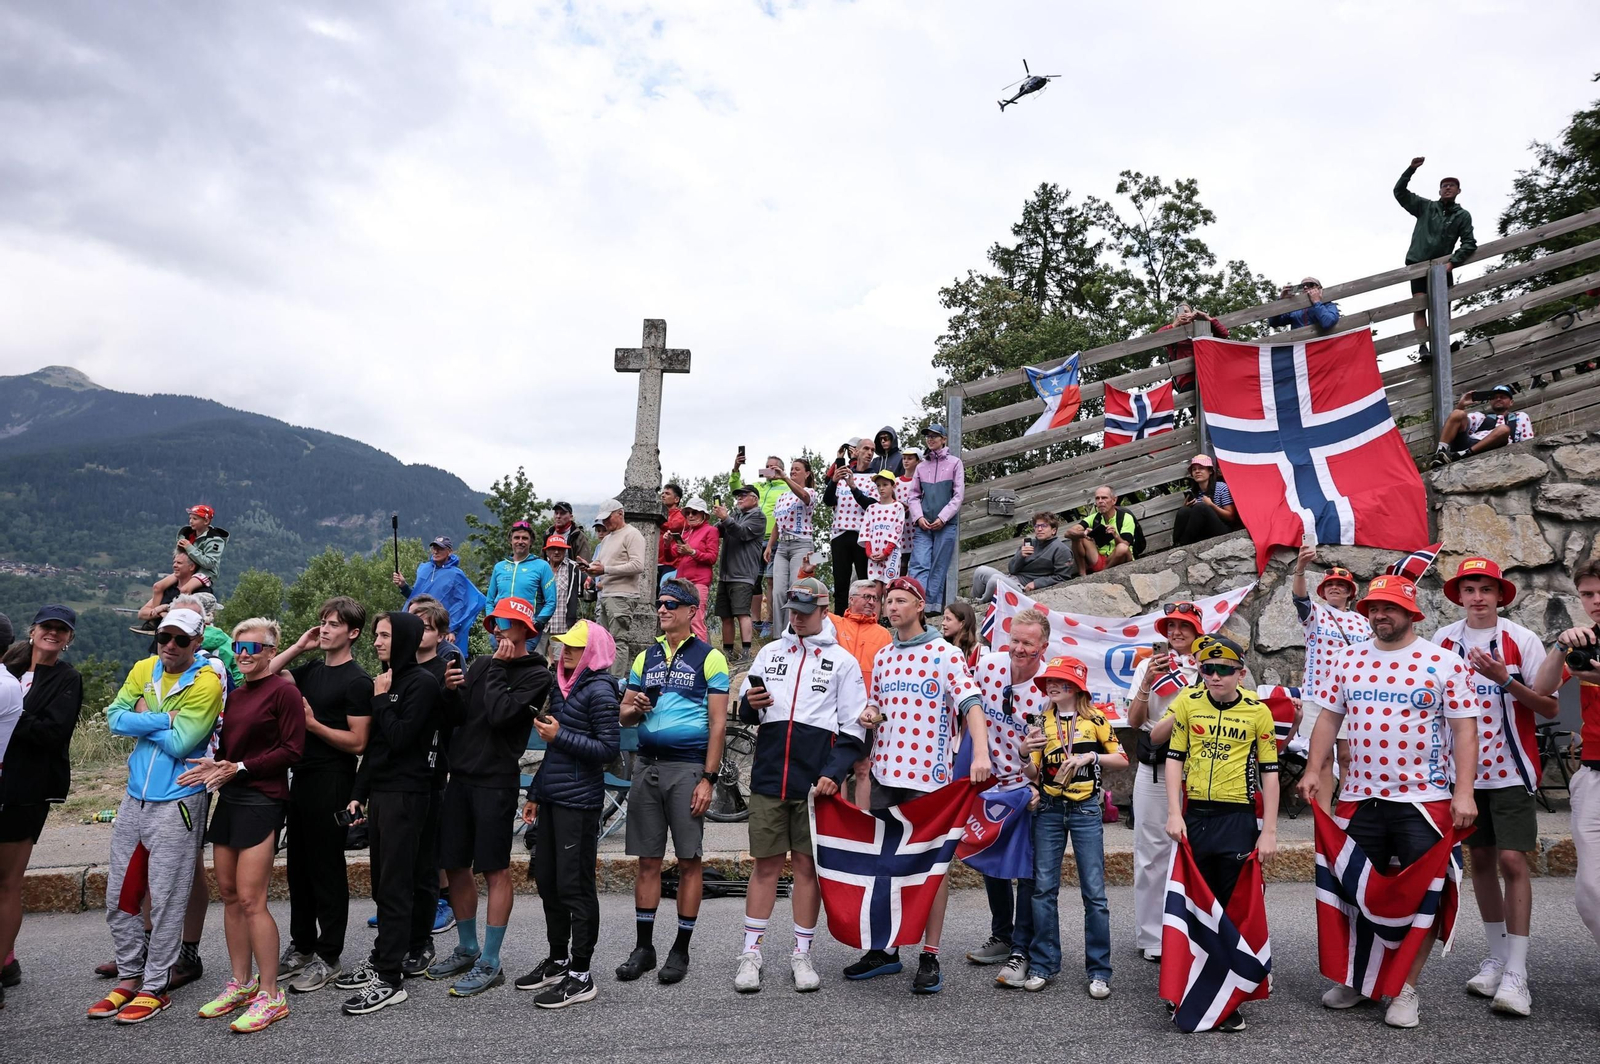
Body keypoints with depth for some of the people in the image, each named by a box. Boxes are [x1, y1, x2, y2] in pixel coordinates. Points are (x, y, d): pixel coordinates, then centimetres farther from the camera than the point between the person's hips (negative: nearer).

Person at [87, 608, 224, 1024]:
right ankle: (129, 977, 29)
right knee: (119, 896, 14)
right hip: (135, 798, 7)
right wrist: (163, 719, -15)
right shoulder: (144, 669, 5)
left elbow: (178, 743, -18)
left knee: (165, 900, 1)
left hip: (177, 801, -6)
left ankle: (155, 987, 14)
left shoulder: (206, 683, -13)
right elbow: (115, 718, -4)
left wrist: (143, 718, -6)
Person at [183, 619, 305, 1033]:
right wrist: (215, 764, -1)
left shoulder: (282, 690, -9)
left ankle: (270, 996, 1)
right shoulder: (234, 694, 15)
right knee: (229, 894, 11)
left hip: (261, 800, -8)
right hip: (229, 798, 8)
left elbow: (292, 749, -13)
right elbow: (229, 747, 20)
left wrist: (240, 767, -16)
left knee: (251, 900, -8)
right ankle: (241, 984, 23)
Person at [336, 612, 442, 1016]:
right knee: (383, 884, 15)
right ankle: (380, 959, 26)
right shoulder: (387, 680, 14)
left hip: (406, 795, -8)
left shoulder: (422, 683, -11)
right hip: (380, 792, 8)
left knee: (395, 886, -5)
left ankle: (389, 980, -1)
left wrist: (381, 699, -9)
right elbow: (373, 744, 17)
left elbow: (399, 737, -18)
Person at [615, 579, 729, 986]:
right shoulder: (646, 657, 14)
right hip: (648, 765, 5)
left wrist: (708, 779, -12)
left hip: (688, 767, -5)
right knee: (648, 860, 9)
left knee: (689, 861, 2)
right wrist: (635, 708, -7)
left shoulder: (709, 657, -2)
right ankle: (643, 947, 19)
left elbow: (718, 723, -6)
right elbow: (624, 715, 17)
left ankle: (681, 949, 13)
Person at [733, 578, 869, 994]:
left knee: (808, 864, 5)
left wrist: (834, 774, -11)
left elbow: (854, 730, 2)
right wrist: (750, 705, -8)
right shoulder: (770, 652, 12)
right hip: (768, 777, 2)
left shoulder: (842, 660, 4)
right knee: (766, 864, 6)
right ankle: (751, 953, 15)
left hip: (815, 783, -2)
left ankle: (802, 954, 17)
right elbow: (746, 713, 16)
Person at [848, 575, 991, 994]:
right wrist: (870, 717, 2)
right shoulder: (882, 657, 14)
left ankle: (930, 957, 11)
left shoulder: (944, 654, -5)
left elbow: (971, 704, -15)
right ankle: (885, 949, 23)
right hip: (885, 773, 6)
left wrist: (980, 753, -30)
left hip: (929, 775, -6)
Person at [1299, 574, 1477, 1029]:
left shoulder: (1444, 663, -2)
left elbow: (1464, 729, -4)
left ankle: (1406, 988, 16)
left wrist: (1464, 792, -11)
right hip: (1359, 798, 3)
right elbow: (1328, 718, 11)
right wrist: (1314, 770, 2)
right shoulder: (1347, 660, 7)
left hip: (1425, 799, -3)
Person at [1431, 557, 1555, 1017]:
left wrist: (1505, 679, -23)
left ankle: (1516, 973, -3)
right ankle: (1496, 957, 23)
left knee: (1512, 860, -9)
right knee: (1481, 859, 10)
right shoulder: (1444, 640, 3)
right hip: (1465, 767, 3)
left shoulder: (1522, 640, -6)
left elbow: (1550, 708, -9)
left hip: (1511, 768, -3)